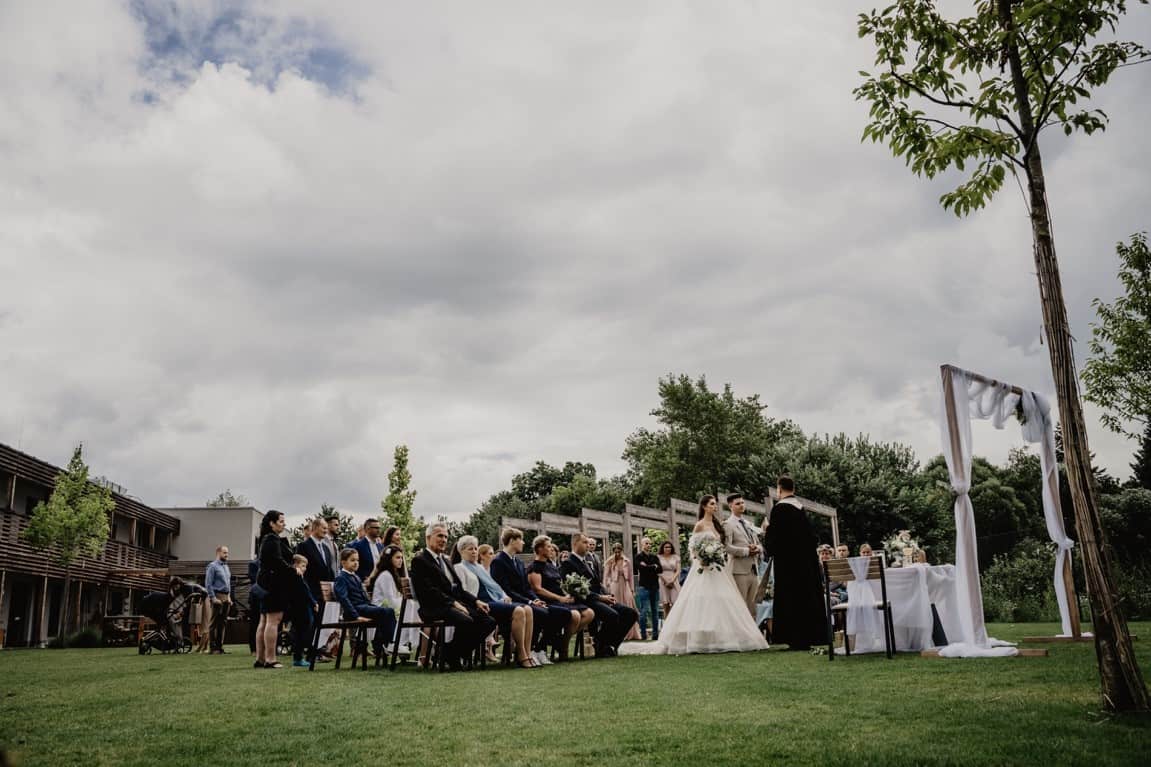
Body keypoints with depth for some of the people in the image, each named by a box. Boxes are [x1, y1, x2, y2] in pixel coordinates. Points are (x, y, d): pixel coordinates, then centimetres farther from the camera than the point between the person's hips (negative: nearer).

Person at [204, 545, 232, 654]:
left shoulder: (226, 567, 18)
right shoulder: (213, 566, -5)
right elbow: (208, 584, -11)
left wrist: (229, 598, 14)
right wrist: (213, 598, -17)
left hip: (226, 597, 7)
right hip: (218, 597, -7)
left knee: (223, 623, 9)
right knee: (215, 623, -6)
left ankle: (220, 646, 13)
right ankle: (212, 647, -3)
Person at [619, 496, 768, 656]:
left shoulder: (716, 525, 16)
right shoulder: (700, 525, -3)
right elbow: (692, 546, -6)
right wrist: (701, 559, -21)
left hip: (719, 569, 7)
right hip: (705, 568, -7)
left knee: (720, 603, 3)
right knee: (703, 601, -10)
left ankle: (717, 640, 6)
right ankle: (700, 641, -8)